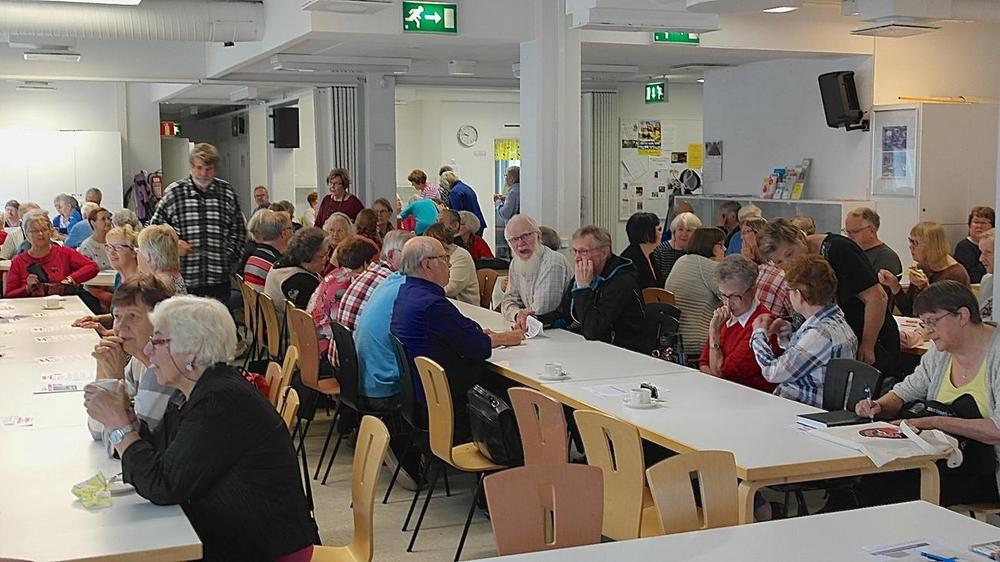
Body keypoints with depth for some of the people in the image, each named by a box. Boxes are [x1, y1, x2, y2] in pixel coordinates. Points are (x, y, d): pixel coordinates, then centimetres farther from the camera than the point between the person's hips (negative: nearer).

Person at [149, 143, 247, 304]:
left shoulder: (227, 193, 7)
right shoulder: (173, 193, 3)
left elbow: (239, 232, 16)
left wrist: (230, 259, 5)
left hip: (219, 280, 1)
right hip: (184, 280, -1)